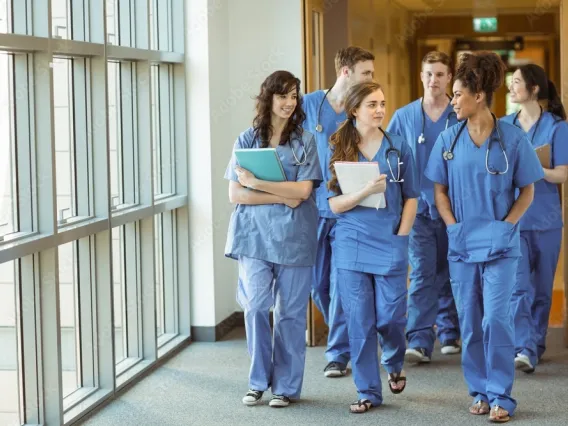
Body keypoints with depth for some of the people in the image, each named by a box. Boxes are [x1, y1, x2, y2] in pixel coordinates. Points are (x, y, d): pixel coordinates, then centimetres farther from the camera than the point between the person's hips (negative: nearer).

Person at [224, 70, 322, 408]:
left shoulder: (305, 141, 2)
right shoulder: (247, 140, 5)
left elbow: (303, 190, -9)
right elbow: (236, 193, -1)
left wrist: (257, 183, -13)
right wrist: (281, 197, -11)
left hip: (293, 236, -1)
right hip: (254, 234, 1)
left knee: (290, 312, 4)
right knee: (255, 306, -9)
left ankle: (286, 386, 15)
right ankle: (259, 381, 9)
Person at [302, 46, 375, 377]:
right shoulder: (309, 105, 0)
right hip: (314, 209, 2)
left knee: (341, 285, -3)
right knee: (318, 284, 10)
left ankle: (340, 352, 9)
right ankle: (346, 335, 33)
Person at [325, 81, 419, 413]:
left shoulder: (398, 147, 2)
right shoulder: (337, 150, 2)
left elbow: (411, 198, 6)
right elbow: (335, 203, -3)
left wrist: (400, 238, -4)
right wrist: (366, 192, -20)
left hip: (390, 246, 0)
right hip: (352, 246, 0)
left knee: (390, 317, 1)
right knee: (359, 321, 1)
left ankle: (395, 364, 34)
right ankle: (369, 391, 12)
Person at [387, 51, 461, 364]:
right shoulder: (404, 117, 3)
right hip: (419, 207, -1)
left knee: (449, 273, 11)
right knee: (422, 273, -9)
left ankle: (449, 333, 25)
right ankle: (419, 342, -13)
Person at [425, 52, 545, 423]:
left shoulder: (512, 138, -6)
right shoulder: (449, 140, 2)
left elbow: (527, 191, 0)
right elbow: (440, 190, 9)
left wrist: (504, 225, -11)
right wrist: (453, 226, -4)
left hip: (500, 246, -3)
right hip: (462, 245, 3)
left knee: (496, 319, -10)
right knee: (469, 323, 8)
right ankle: (480, 391, 20)